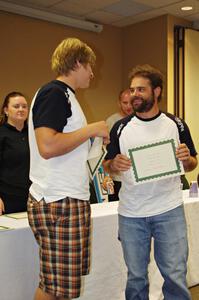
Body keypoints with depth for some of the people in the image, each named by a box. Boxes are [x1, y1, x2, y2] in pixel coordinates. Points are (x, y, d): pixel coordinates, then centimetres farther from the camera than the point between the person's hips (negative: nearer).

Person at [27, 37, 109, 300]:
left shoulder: (62, 94, 20)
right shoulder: (54, 93, -11)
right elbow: (47, 146, -25)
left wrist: (95, 138, 19)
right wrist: (91, 129, -15)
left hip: (70, 200, 10)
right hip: (58, 202, -10)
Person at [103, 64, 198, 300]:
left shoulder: (176, 125, 2)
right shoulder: (121, 128, 3)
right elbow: (107, 165, 9)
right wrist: (114, 164, -14)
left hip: (169, 211, -1)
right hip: (131, 214, 1)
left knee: (175, 276, 2)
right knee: (136, 277, 12)